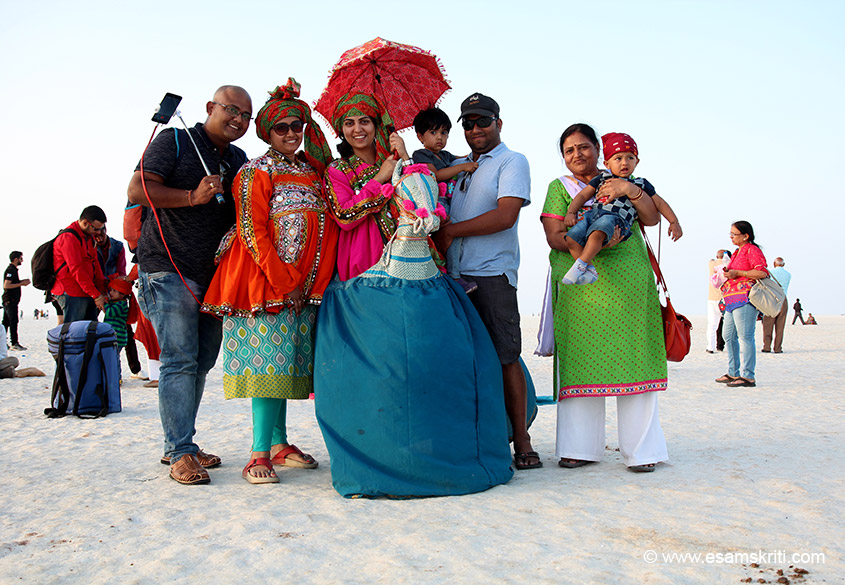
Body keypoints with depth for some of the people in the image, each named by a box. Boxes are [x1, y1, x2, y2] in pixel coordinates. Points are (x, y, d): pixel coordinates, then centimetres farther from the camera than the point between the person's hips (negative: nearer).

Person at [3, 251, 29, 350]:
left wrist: (22, 281, 13)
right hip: (10, 300, -10)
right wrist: (21, 283, -17)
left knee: (6, 322, 11)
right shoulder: (11, 270, -14)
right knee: (13, 321, -9)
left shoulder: (13, 269, 18)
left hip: (8, 300, 10)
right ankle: (14, 343, -9)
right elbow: (6, 285, -22)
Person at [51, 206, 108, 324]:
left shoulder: (89, 237, 16)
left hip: (87, 294, 9)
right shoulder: (68, 238, -14)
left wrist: (102, 290, 9)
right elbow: (76, 270, -18)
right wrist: (96, 295, -18)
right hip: (72, 296, -9)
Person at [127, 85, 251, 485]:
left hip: (215, 273, 7)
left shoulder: (239, 160, 18)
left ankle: (177, 444, 19)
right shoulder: (174, 141, -1)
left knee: (201, 361, 8)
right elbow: (138, 190, -10)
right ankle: (181, 453, -3)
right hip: (170, 270, -6)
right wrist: (193, 196, -17)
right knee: (179, 360, -9)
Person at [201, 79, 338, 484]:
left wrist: (316, 280, 4)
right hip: (265, 280, -6)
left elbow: (328, 227, 14)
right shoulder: (256, 174, -2)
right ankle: (260, 453, -4)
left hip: (304, 285, 6)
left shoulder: (314, 172, 16)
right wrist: (283, 282, -14)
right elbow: (252, 232, -10)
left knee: (286, 359, 9)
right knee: (267, 359, -8)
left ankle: (279, 445, 17)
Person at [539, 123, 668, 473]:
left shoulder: (620, 181, 18)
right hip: (579, 285, -1)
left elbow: (652, 218, 6)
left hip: (628, 284, 1)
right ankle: (580, 447, 7)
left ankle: (641, 449, 5)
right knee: (580, 361, -3)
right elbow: (554, 236, 0)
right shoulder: (560, 187, 13)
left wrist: (631, 190, -12)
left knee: (631, 360, -2)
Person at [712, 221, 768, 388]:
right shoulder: (737, 252, 24)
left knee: (745, 337, -11)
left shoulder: (752, 250, -5)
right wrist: (726, 273, 14)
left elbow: (762, 272, -17)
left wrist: (737, 273, -16)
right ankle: (733, 373, 18)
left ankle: (748, 377, -10)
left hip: (745, 299, -10)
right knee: (728, 335, 11)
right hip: (733, 300, 10)